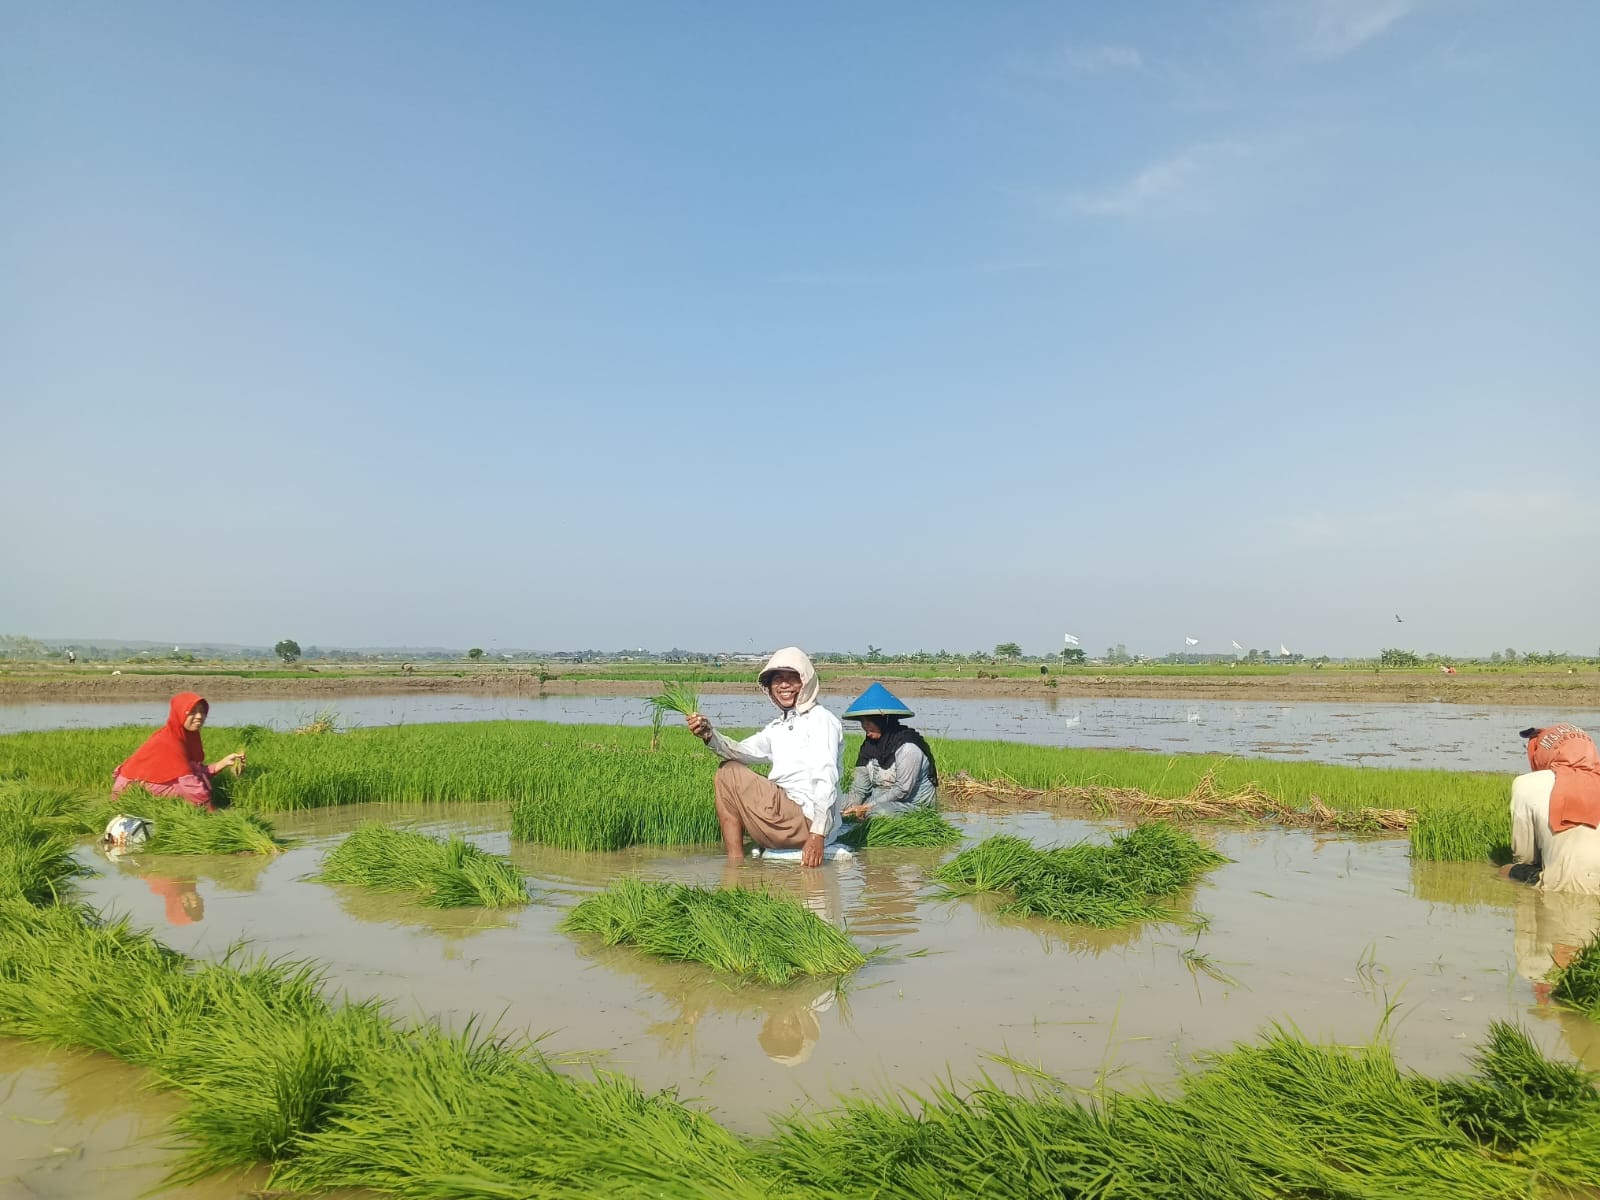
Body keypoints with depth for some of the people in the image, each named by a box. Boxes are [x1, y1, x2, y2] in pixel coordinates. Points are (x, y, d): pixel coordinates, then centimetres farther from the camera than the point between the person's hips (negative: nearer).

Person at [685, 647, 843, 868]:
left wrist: (818, 834, -27)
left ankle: (736, 862, -1)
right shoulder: (779, 725, 20)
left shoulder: (821, 720, -7)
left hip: (808, 822, -9)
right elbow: (744, 751, 6)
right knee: (728, 768, 16)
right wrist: (709, 735, -13)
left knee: (730, 774, -7)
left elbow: (826, 780, -18)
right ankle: (734, 863, 13)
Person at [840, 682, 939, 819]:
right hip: (880, 801, 8)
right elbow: (859, 787, 4)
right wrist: (851, 809, -15)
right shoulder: (870, 744, 4)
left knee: (877, 812, -37)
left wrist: (867, 808, -23)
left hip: (913, 804, -8)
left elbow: (902, 790, -22)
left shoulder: (907, 747, -19)